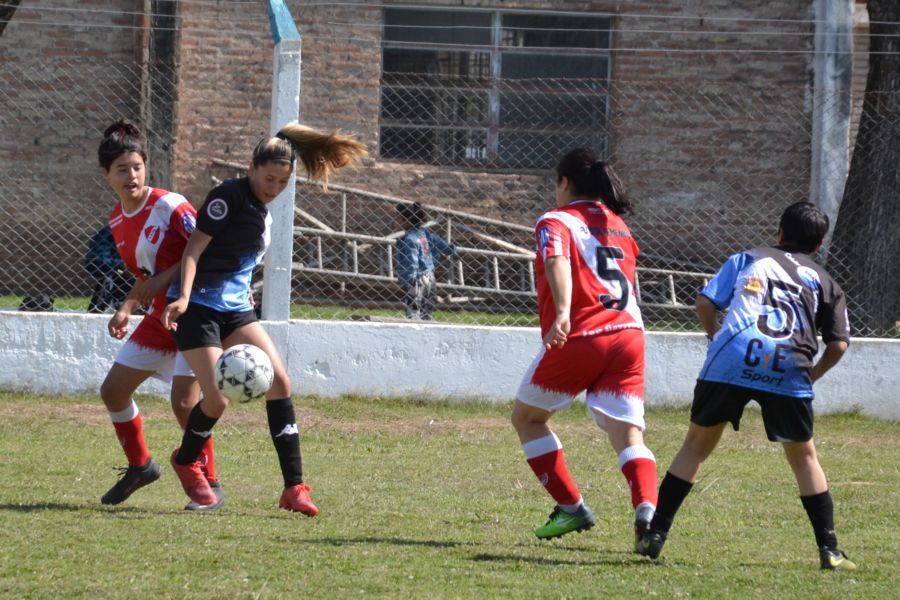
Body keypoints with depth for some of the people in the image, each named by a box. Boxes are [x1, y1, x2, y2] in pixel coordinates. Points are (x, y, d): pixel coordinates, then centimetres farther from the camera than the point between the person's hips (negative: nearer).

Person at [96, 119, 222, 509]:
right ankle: (139, 465, 30)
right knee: (113, 390, 9)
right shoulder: (117, 221, 7)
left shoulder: (168, 206, -18)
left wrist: (165, 279, -25)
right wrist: (126, 310, 5)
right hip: (159, 317, 8)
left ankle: (211, 486, -4)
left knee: (184, 401, -18)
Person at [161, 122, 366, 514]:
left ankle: (294, 487, -7)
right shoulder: (229, 196, -13)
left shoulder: (261, 209, 12)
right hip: (198, 307, -8)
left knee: (279, 381, -7)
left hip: (235, 308, 8)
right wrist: (183, 297, -30)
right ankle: (186, 460, 20)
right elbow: (195, 246, -20)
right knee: (217, 399, -13)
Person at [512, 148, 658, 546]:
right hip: (629, 334, 5)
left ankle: (571, 508, 13)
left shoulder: (556, 222, 3)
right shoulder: (617, 225, 22)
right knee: (628, 435, -3)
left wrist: (562, 313, -33)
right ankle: (647, 509, -31)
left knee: (527, 417, 18)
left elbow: (557, 261, -18)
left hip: (579, 338, -5)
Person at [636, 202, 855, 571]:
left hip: (730, 361, 0)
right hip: (789, 371, 0)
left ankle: (656, 534, 10)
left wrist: (714, 337, 31)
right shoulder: (823, 281, 24)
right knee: (803, 456, 17)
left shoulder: (747, 259, 24)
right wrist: (813, 375, 31)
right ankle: (829, 550, 12)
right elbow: (839, 343, 14)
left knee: (697, 443, 15)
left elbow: (705, 303, 13)